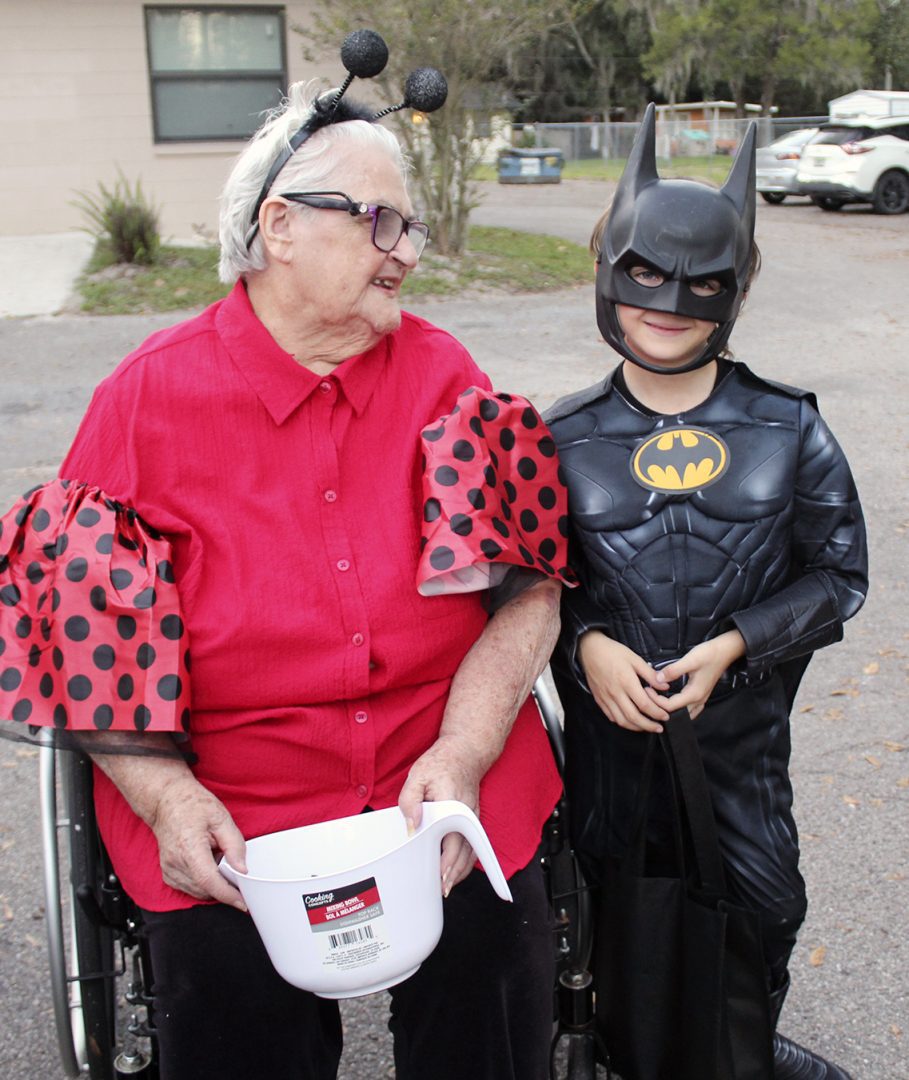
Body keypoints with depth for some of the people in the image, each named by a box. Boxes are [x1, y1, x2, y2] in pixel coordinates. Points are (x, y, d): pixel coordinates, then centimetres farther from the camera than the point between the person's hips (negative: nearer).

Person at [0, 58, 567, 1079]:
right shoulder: (150, 396, -5)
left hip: (448, 776, 2)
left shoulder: (442, 374, 2)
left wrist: (462, 752, -13)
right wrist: (165, 794, -12)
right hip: (225, 811, -1)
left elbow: (526, 583, -2)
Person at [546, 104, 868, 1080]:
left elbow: (838, 573, -3)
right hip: (607, 718, 0)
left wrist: (731, 645, -15)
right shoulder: (564, 437, -6)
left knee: (762, 901, 15)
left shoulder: (788, 431, -7)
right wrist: (587, 644, -17)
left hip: (741, 723, 0)